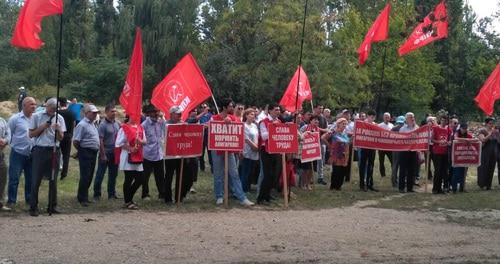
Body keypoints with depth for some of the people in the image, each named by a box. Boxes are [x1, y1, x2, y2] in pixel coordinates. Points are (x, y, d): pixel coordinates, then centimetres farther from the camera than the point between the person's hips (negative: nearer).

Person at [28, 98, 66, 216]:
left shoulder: (59, 118, 8)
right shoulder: (37, 116, 2)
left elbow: (61, 138, 5)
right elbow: (31, 134, 1)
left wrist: (58, 130, -15)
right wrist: (43, 127, -11)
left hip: (54, 151, 3)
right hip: (40, 150, -3)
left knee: (53, 180, 8)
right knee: (36, 180, -2)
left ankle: (52, 206, 16)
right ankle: (33, 207, 4)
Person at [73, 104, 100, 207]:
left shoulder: (92, 124, 17)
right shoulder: (82, 125, -12)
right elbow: (75, 141, -15)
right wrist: (81, 151, -2)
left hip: (93, 153, 9)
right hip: (86, 153, -9)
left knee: (89, 176, 13)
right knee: (85, 176, -6)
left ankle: (83, 196, 23)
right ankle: (82, 199, 0)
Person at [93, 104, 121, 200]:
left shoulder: (117, 123, 5)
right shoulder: (103, 124, -13)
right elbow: (100, 141, -16)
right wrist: (103, 155, -17)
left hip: (115, 153, 6)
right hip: (106, 153, -6)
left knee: (113, 174, 13)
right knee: (100, 174, 2)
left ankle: (112, 193, 23)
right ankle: (96, 194, 10)